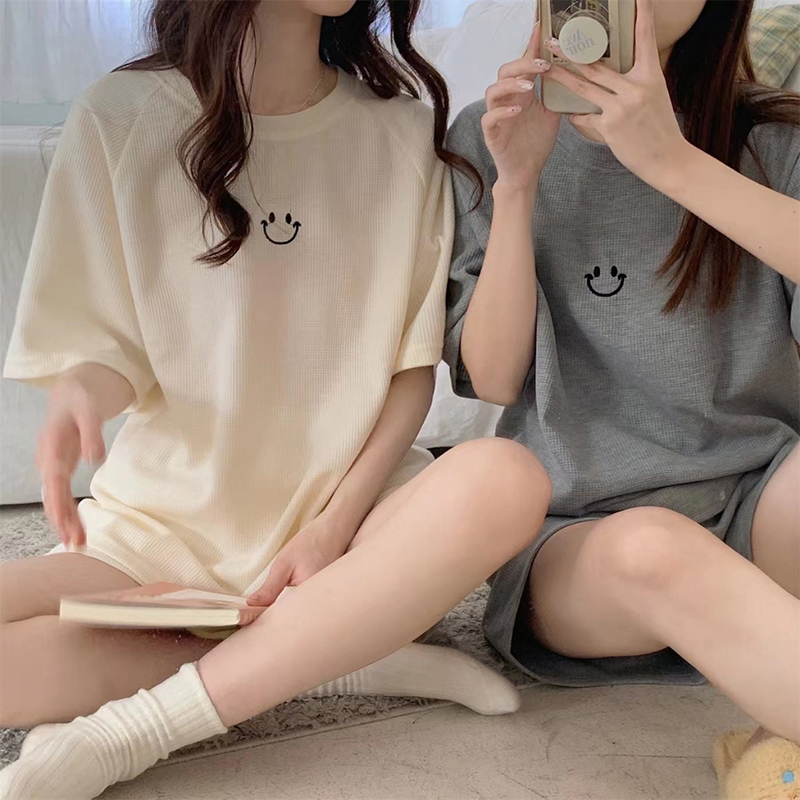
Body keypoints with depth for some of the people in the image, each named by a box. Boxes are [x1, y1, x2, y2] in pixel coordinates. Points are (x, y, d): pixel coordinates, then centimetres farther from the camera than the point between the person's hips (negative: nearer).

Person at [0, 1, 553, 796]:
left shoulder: (403, 129, 3)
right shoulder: (122, 116, -2)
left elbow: (414, 366, 3)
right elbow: (101, 350, 2)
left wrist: (338, 520, -13)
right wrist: (81, 394, -23)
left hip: (350, 503, 1)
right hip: (167, 521, 0)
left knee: (506, 481, -32)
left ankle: (124, 732, -23)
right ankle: (346, 656, -16)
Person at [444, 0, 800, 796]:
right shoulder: (489, 139, 6)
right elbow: (492, 376, -1)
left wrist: (670, 160, -19)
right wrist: (515, 186, -11)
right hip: (577, 539, -1)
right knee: (649, 549, -36)